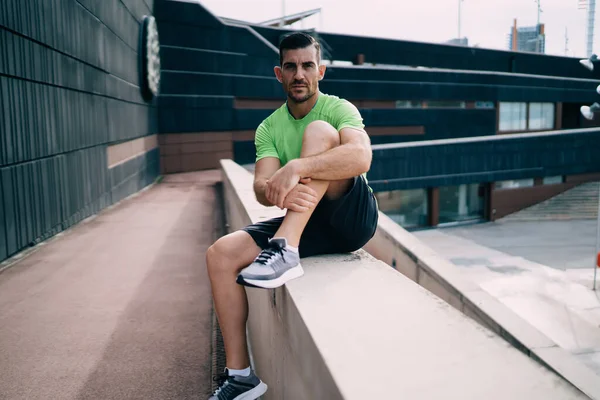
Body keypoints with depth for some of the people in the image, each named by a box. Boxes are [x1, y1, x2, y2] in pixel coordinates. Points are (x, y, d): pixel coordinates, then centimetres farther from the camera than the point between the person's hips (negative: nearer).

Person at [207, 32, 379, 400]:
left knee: (319, 131, -25)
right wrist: (276, 190, -35)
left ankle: (285, 251, -35)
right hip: (306, 223, 5)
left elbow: (361, 157, -28)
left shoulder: (339, 109, -6)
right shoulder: (269, 128, 7)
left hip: (353, 218, -5)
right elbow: (261, 187, -10)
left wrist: (295, 168, -39)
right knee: (220, 254, -13)